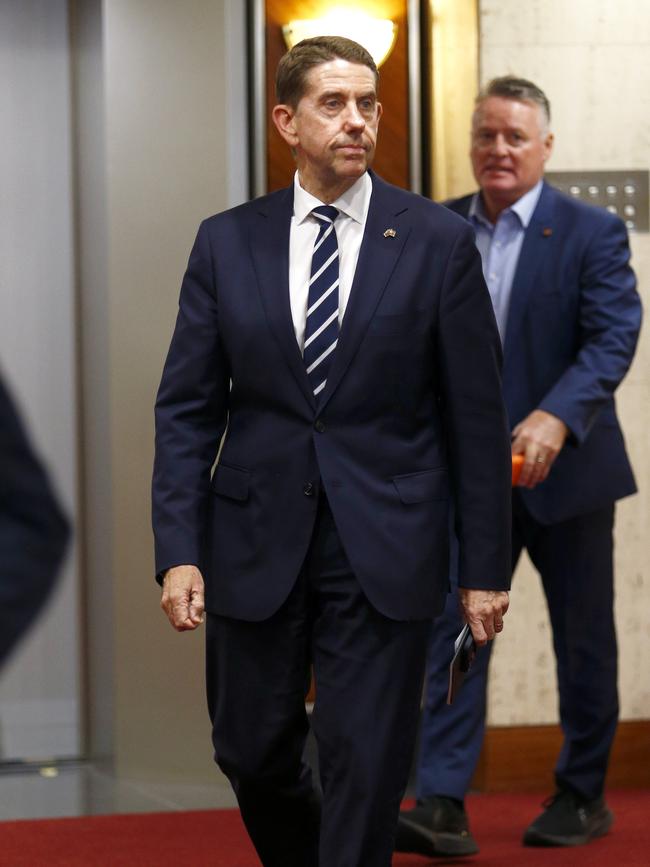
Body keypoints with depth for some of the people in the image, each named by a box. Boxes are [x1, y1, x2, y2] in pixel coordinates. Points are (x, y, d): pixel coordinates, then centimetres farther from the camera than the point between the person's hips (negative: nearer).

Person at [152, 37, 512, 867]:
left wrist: (485, 567, -1)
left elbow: (476, 416, 0)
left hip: (384, 548, -2)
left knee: (367, 768, -3)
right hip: (255, 542, 2)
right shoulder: (226, 242, 4)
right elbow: (186, 408, 4)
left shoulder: (438, 241, -1)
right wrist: (179, 550, -6)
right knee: (252, 755, 11)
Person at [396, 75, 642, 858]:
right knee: (452, 630, -8)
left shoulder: (592, 233, -7)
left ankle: (583, 795, 24)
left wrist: (554, 417, -33)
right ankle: (442, 807, -10)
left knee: (583, 639, 9)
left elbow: (614, 337, -18)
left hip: (566, 468, -2)